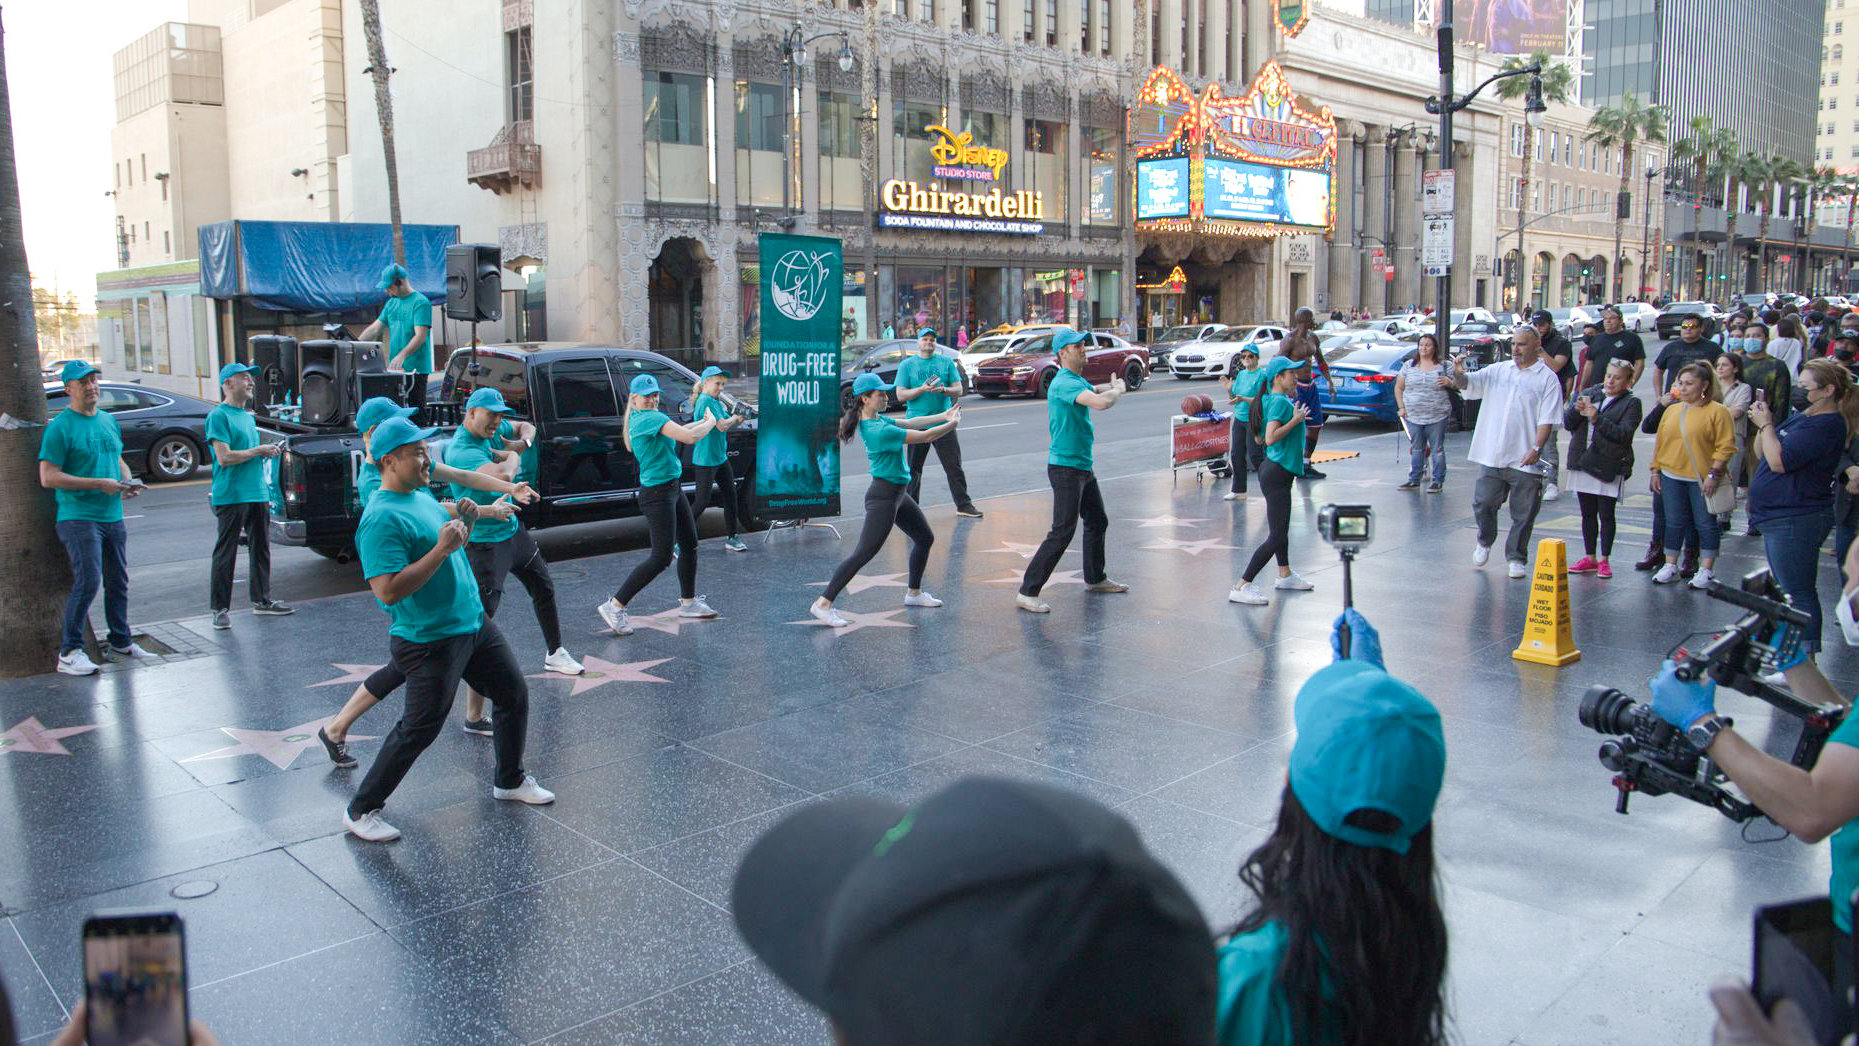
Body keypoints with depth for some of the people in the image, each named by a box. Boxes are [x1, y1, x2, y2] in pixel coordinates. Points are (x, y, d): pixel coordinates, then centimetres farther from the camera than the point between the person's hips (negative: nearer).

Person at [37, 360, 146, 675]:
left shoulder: (109, 421, 14)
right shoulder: (60, 426, -8)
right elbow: (48, 477, -14)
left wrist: (128, 481, 5)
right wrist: (99, 484, -18)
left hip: (113, 516, 7)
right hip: (78, 517, -7)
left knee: (118, 582, 13)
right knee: (88, 581, -15)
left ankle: (121, 643, 25)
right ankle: (69, 652, -7)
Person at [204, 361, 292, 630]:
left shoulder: (248, 416, 19)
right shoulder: (219, 416, -8)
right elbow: (224, 457, -17)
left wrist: (267, 453, 7)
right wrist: (258, 451, -12)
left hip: (257, 494, 8)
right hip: (231, 495, -8)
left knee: (260, 548, 13)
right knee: (225, 554, -4)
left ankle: (262, 600, 23)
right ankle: (220, 609, 1)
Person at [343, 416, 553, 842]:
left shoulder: (422, 495, 10)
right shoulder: (381, 519, -21)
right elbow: (389, 590, -28)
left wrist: (463, 526, 3)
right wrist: (441, 549, -27)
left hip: (474, 624, 9)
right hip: (430, 640, -9)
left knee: (514, 695, 16)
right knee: (418, 730, -4)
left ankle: (510, 781, 35)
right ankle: (361, 811, 14)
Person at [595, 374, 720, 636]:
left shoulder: (640, 418, 10)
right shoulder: (650, 418, -20)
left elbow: (676, 431, 21)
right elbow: (689, 437, -27)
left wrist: (703, 422, 8)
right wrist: (710, 423, -9)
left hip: (672, 489, 10)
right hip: (656, 494, -10)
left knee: (690, 545, 18)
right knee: (661, 558, -8)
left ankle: (688, 602, 32)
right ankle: (614, 606, -1)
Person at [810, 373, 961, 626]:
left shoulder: (877, 420, 5)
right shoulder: (879, 431, -24)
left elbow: (909, 422, 13)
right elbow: (924, 437, -19)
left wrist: (943, 416, 6)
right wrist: (951, 423, -5)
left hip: (898, 493, 10)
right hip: (883, 496, -10)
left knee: (925, 538, 20)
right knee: (863, 554, -11)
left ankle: (914, 593, 36)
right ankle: (823, 604, -8)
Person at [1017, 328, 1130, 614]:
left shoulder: (1080, 381, 13)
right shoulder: (1064, 382, -20)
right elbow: (1101, 403, -31)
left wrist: (1113, 387, 3)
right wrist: (1118, 390, -12)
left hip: (1083, 466, 10)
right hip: (1065, 468, -10)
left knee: (1097, 521, 22)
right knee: (1062, 532, -13)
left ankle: (1095, 578, 40)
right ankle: (1027, 592, -10)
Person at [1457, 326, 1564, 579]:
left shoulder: (1547, 378, 0)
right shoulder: (1497, 371, 12)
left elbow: (1548, 419, -6)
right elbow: (1469, 383, 4)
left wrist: (1537, 448, -18)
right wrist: (1459, 375, -19)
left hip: (1525, 460, -3)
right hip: (1491, 455, 3)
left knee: (1523, 513, 3)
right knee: (1483, 502, 6)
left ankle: (1516, 558, 16)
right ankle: (1485, 542, 32)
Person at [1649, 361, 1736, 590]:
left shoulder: (1717, 412, -7)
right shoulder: (1672, 411, 10)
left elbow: (1725, 446, -11)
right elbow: (1659, 442, 12)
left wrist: (1713, 474, -15)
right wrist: (1656, 471, 8)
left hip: (1703, 480, -5)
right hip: (1672, 478, 5)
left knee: (1706, 524, 4)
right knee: (1674, 523, 10)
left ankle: (1706, 570, 11)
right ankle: (1670, 566, 19)